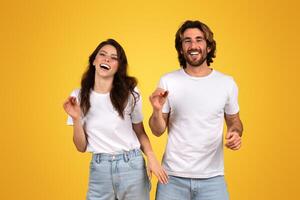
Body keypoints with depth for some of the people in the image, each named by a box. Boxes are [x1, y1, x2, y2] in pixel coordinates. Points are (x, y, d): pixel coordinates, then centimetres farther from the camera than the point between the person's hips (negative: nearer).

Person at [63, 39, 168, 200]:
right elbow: (81, 147, 1)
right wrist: (76, 119, -15)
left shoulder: (130, 93, -5)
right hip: (99, 168, 1)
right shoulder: (79, 96, -2)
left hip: (132, 165, 0)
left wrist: (151, 158, -11)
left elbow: (140, 132, 6)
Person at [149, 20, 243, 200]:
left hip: (212, 178, 1)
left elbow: (234, 120, 13)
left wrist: (236, 133, -9)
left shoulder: (227, 83, -2)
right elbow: (158, 131, 0)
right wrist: (157, 110, -20)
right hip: (173, 177, 0)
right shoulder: (167, 81, -4)